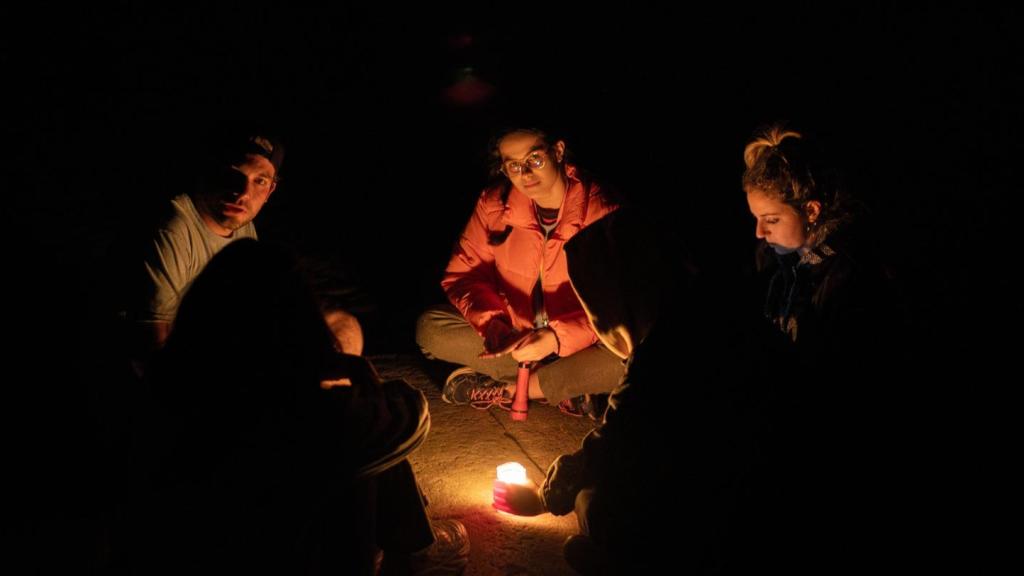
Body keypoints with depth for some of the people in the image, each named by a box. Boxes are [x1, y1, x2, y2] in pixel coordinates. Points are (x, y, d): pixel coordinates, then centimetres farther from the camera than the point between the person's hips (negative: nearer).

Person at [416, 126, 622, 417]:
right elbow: (464, 273, -7)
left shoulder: (600, 210, -19)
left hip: (576, 341, -3)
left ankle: (503, 389, -15)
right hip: (510, 330, 4)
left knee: (625, 360, -35)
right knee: (430, 328, -16)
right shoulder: (494, 204, -8)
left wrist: (557, 337, -36)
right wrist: (492, 325, -27)